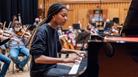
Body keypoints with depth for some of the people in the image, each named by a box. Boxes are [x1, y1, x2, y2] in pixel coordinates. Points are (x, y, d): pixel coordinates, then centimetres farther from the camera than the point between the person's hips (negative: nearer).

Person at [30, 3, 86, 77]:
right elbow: (38, 58, -31)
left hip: (52, 65, 9)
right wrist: (64, 60, -34)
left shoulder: (55, 30, 6)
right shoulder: (42, 31, -21)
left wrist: (74, 51, 9)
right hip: (41, 70, -9)